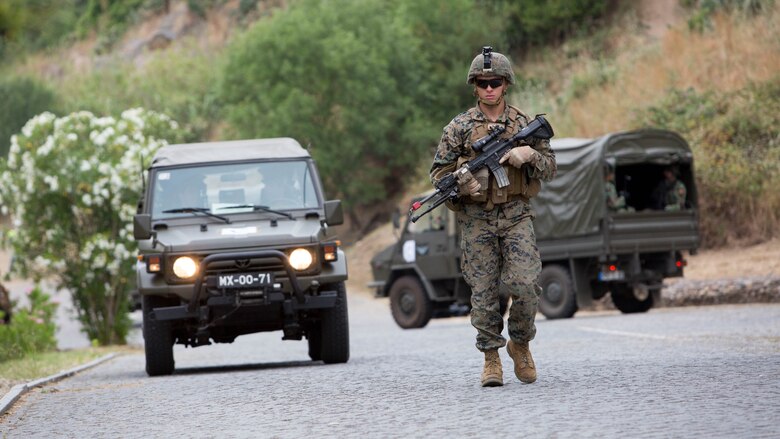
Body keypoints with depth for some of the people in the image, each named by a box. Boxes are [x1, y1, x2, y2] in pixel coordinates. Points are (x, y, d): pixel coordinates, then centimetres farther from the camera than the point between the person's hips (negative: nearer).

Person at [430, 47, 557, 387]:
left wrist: (528, 154, -8)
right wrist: (461, 183, -15)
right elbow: (438, 172, 5)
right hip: (477, 220, 0)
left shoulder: (526, 124, 8)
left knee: (525, 284, -12)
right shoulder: (459, 128, 4)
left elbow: (550, 168, 12)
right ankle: (491, 357, 10)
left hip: (516, 216, 0)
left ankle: (520, 344, 11)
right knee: (483, 292, 0)